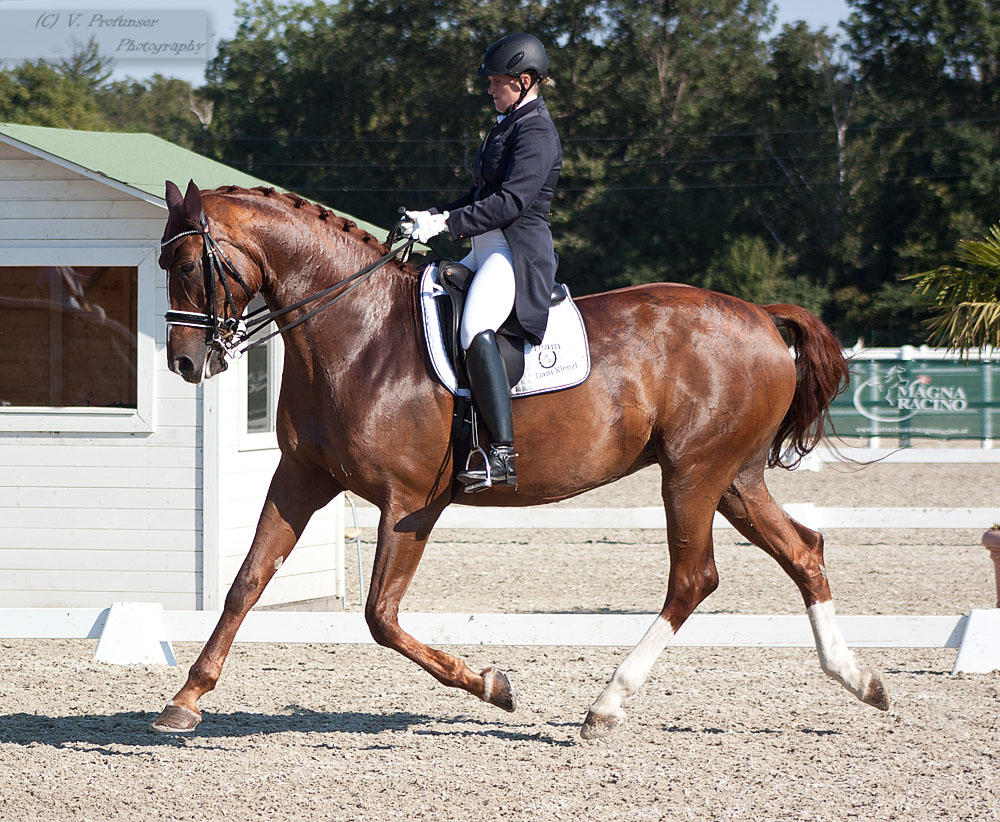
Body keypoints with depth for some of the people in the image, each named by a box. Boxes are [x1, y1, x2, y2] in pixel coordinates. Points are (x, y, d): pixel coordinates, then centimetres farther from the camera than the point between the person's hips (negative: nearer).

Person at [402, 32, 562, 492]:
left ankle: (502, 454, -41)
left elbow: (511, 201, -21)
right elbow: (482, 194, 26)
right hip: (489, 251, 11)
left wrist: (446, 223, -22)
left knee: (476, 329, -34)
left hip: (518, 254, -11)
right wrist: (431, 215, 10)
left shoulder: (536, 132, -11)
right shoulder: (507, 126, 21)